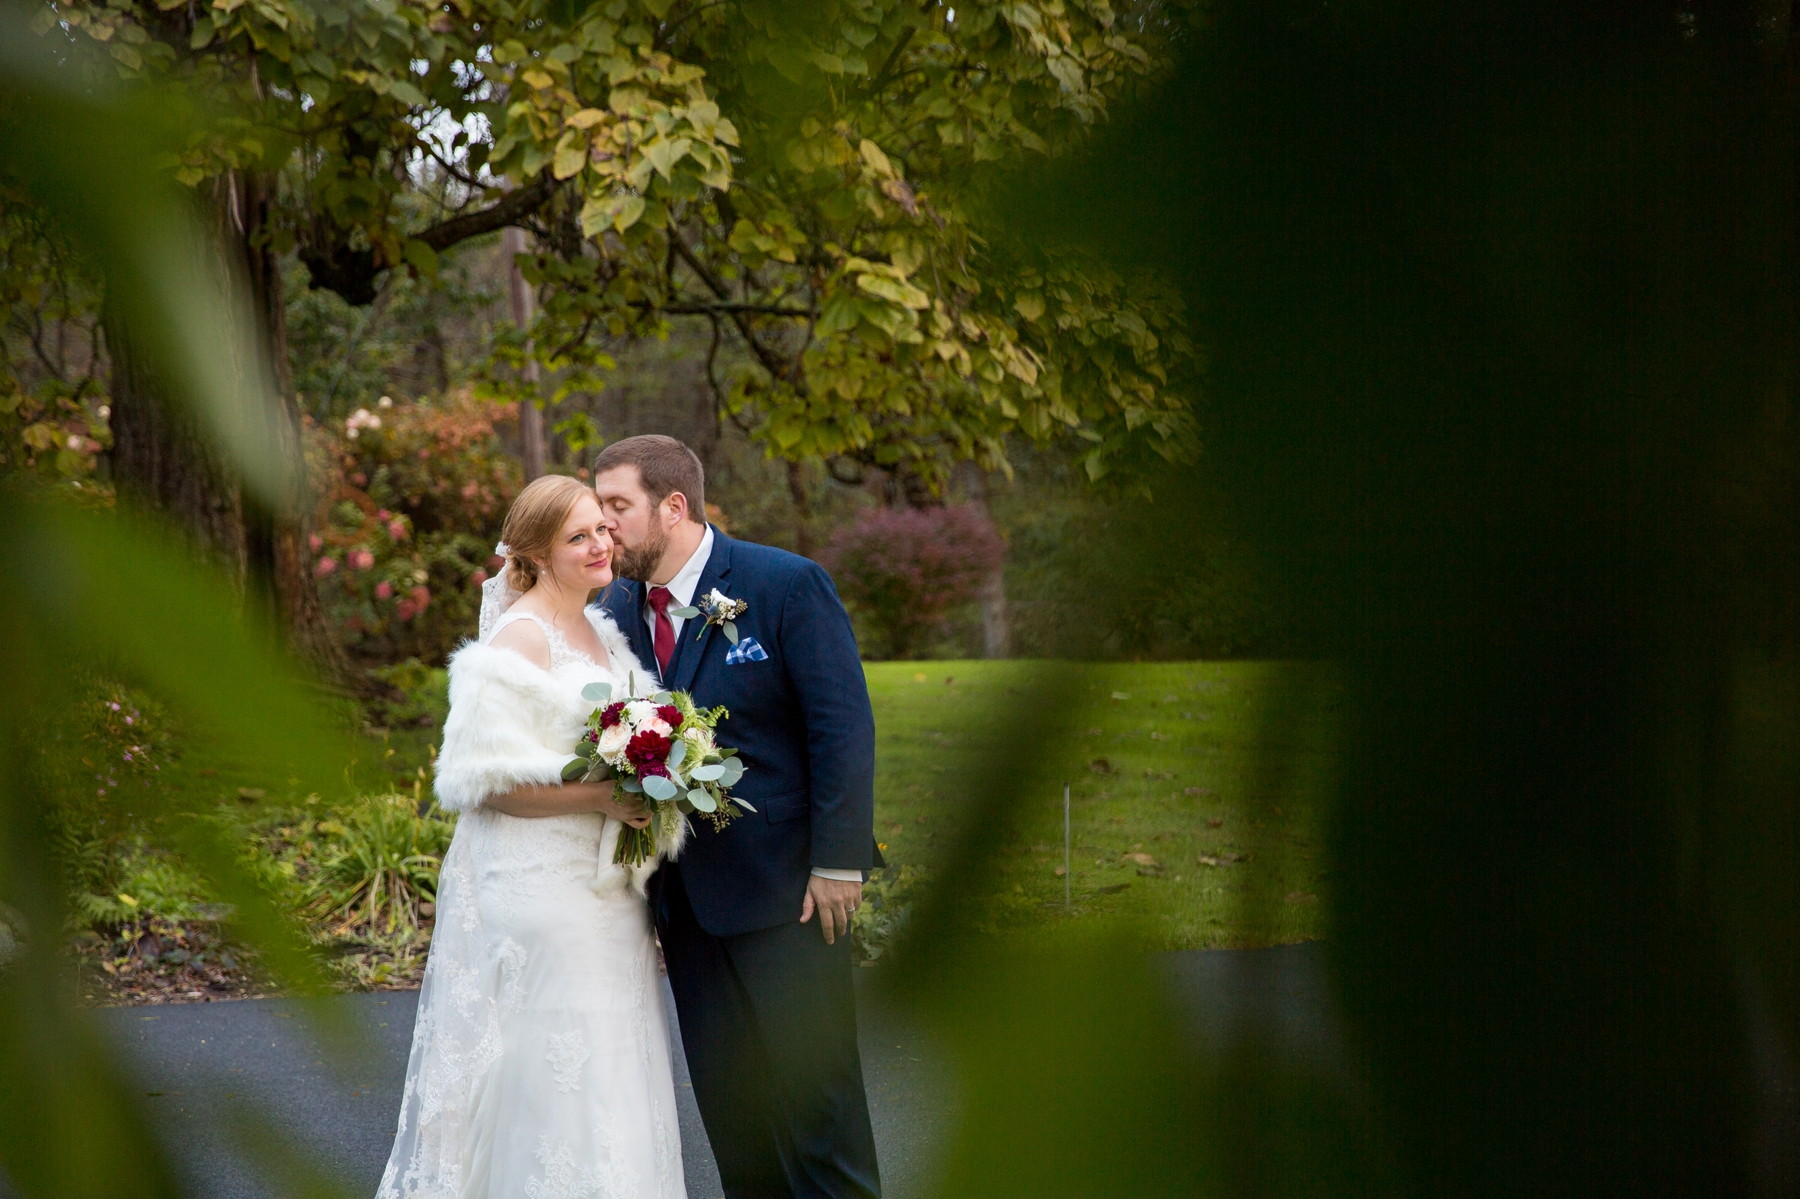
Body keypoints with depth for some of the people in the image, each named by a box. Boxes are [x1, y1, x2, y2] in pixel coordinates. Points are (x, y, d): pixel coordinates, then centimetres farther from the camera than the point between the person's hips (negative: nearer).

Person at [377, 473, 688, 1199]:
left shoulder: (602, 633, 13)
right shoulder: (520, 641, -13)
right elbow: (488, 782, -18)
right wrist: (601, 797, -22)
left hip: (603, 889, 9)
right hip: (538, 893, -9)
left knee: (609, 1078, 10)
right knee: (550, 1078, -6)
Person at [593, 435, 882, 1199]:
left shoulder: (788, 585, -10)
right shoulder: (618, 607, 6)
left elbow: (843, 729, -12)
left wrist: (837, 863, -16)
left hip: (783, 885, -6)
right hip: (684, 896, 6)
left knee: (811, 1084, -1)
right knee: (725, 1100, 10)